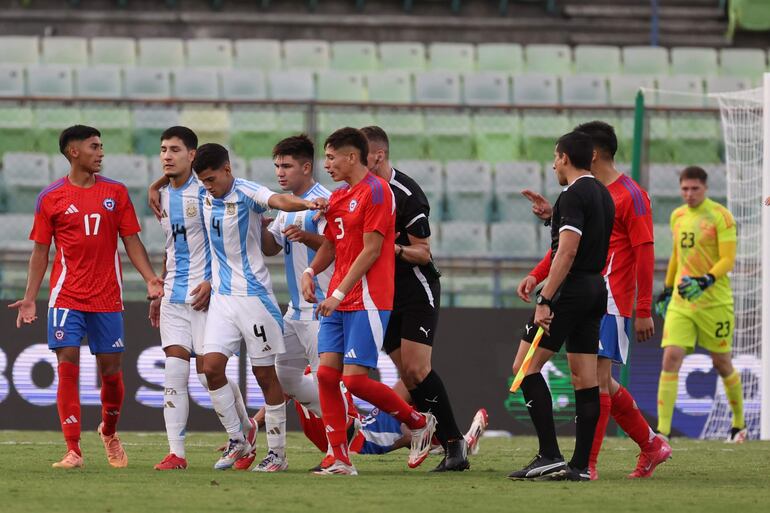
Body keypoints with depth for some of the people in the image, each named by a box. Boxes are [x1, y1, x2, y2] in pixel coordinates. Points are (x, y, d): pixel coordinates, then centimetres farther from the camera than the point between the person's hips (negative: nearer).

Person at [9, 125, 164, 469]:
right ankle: (73, 451, -9)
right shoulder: (51, 198, 2)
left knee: (111, 370, 4)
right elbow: (40, 251, 5)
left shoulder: (116, 193, 7)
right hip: (66, 297, -2)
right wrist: (30, 298, -1)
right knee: (68, 368, -10)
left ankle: (109, 431, 32)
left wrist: (150, 279, -6)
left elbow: (131, 241, 8)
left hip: (107, 298, 2)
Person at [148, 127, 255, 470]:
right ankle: (176, 453, -4)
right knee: (174, 373, -3)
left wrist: (211, 283, -17)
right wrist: (158, 293, 21)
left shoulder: (206, 192, -10)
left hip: (205, 296, -6)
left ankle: (245, 427, 22)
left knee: (208, 371, -4)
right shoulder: (162, 195, 12)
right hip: (174, 297, 6)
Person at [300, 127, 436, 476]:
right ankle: (338, 460, 0)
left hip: (367, 301, -9)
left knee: (355, 379, -11)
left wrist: (338, 294, -17)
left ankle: (419, 423, 11)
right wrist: (311, 271, 2)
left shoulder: (376, 192, -11)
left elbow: (370, 251, -15)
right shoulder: (338, 197, 17)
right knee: (326, 373, -2)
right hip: (337, 302, 9)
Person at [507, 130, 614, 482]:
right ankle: (580, 464, 4)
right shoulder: (602, 195, 15)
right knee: (585, 379, 6)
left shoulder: (573, 196, -13)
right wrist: (551, 216, 27)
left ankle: (549, 456, -15)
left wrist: (545, 301, -22)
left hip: (571, 290, -9)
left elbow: (567, 252, -21)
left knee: (525, 367, -7)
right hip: (596, 289, 9)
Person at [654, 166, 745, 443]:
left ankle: (739, 423, 30)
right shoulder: (677, 216, 10)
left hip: (714, 301, -4)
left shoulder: (720, 216, -9)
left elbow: (728, 259, -14)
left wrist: (706, 281, -28)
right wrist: (667, 288, 25)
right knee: (671, 357, -11)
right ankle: (662, 430, -15)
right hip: (680, 300, 4)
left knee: (722, 363, 7)